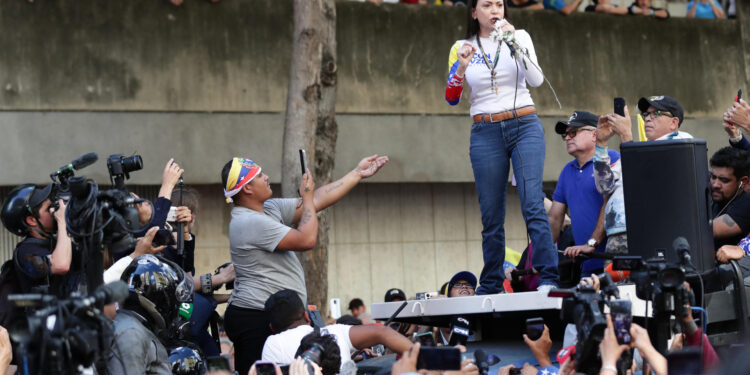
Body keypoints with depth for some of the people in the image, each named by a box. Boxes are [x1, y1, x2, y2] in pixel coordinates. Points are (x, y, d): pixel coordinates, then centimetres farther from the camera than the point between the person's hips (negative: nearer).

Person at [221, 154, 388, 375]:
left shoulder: (271, 209, 14)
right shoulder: (249, 222, -16)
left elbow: (317, 201, 18)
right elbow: (306, 240, -16)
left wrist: (357, 173, 19)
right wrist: (306, 197, -1)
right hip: (256, 318, -10)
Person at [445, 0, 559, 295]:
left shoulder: (520, 37, 6)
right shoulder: (462, 48, 7)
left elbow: (536, 80, -8)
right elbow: (451, 98, 1)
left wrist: (514, 43, -18)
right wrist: (462, 67, -16)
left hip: (525, 127, -1)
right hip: (485, 134, 1)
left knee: (533, 204, -14)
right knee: (491, 215, 3)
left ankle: (548, 278, -17)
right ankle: (490, 287, 11)